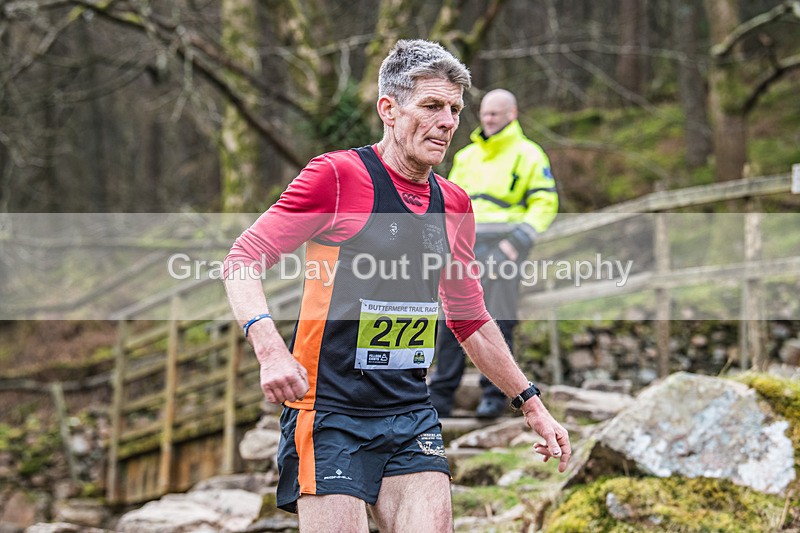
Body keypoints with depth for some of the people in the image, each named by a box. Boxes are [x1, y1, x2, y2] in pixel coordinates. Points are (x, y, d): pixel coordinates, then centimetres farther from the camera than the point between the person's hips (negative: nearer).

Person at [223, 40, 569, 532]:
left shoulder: (454, 205, 11)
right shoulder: (338, 176, -7)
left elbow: (471, 321, 23)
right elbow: (243, 260, -9)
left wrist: (531, 404, 23)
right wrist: (270, 350, -26)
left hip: (413, 417, 5)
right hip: (329, 413, -5)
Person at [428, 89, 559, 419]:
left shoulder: (528, 155, 3)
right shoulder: (466, 157, 20)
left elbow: (545, 203, -2)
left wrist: (520, 239, -14)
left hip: (501, 245, -5)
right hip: (465, 244, 5)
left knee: (496, 322, -7)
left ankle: (495, 396, 0)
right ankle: (440, 396, 0)